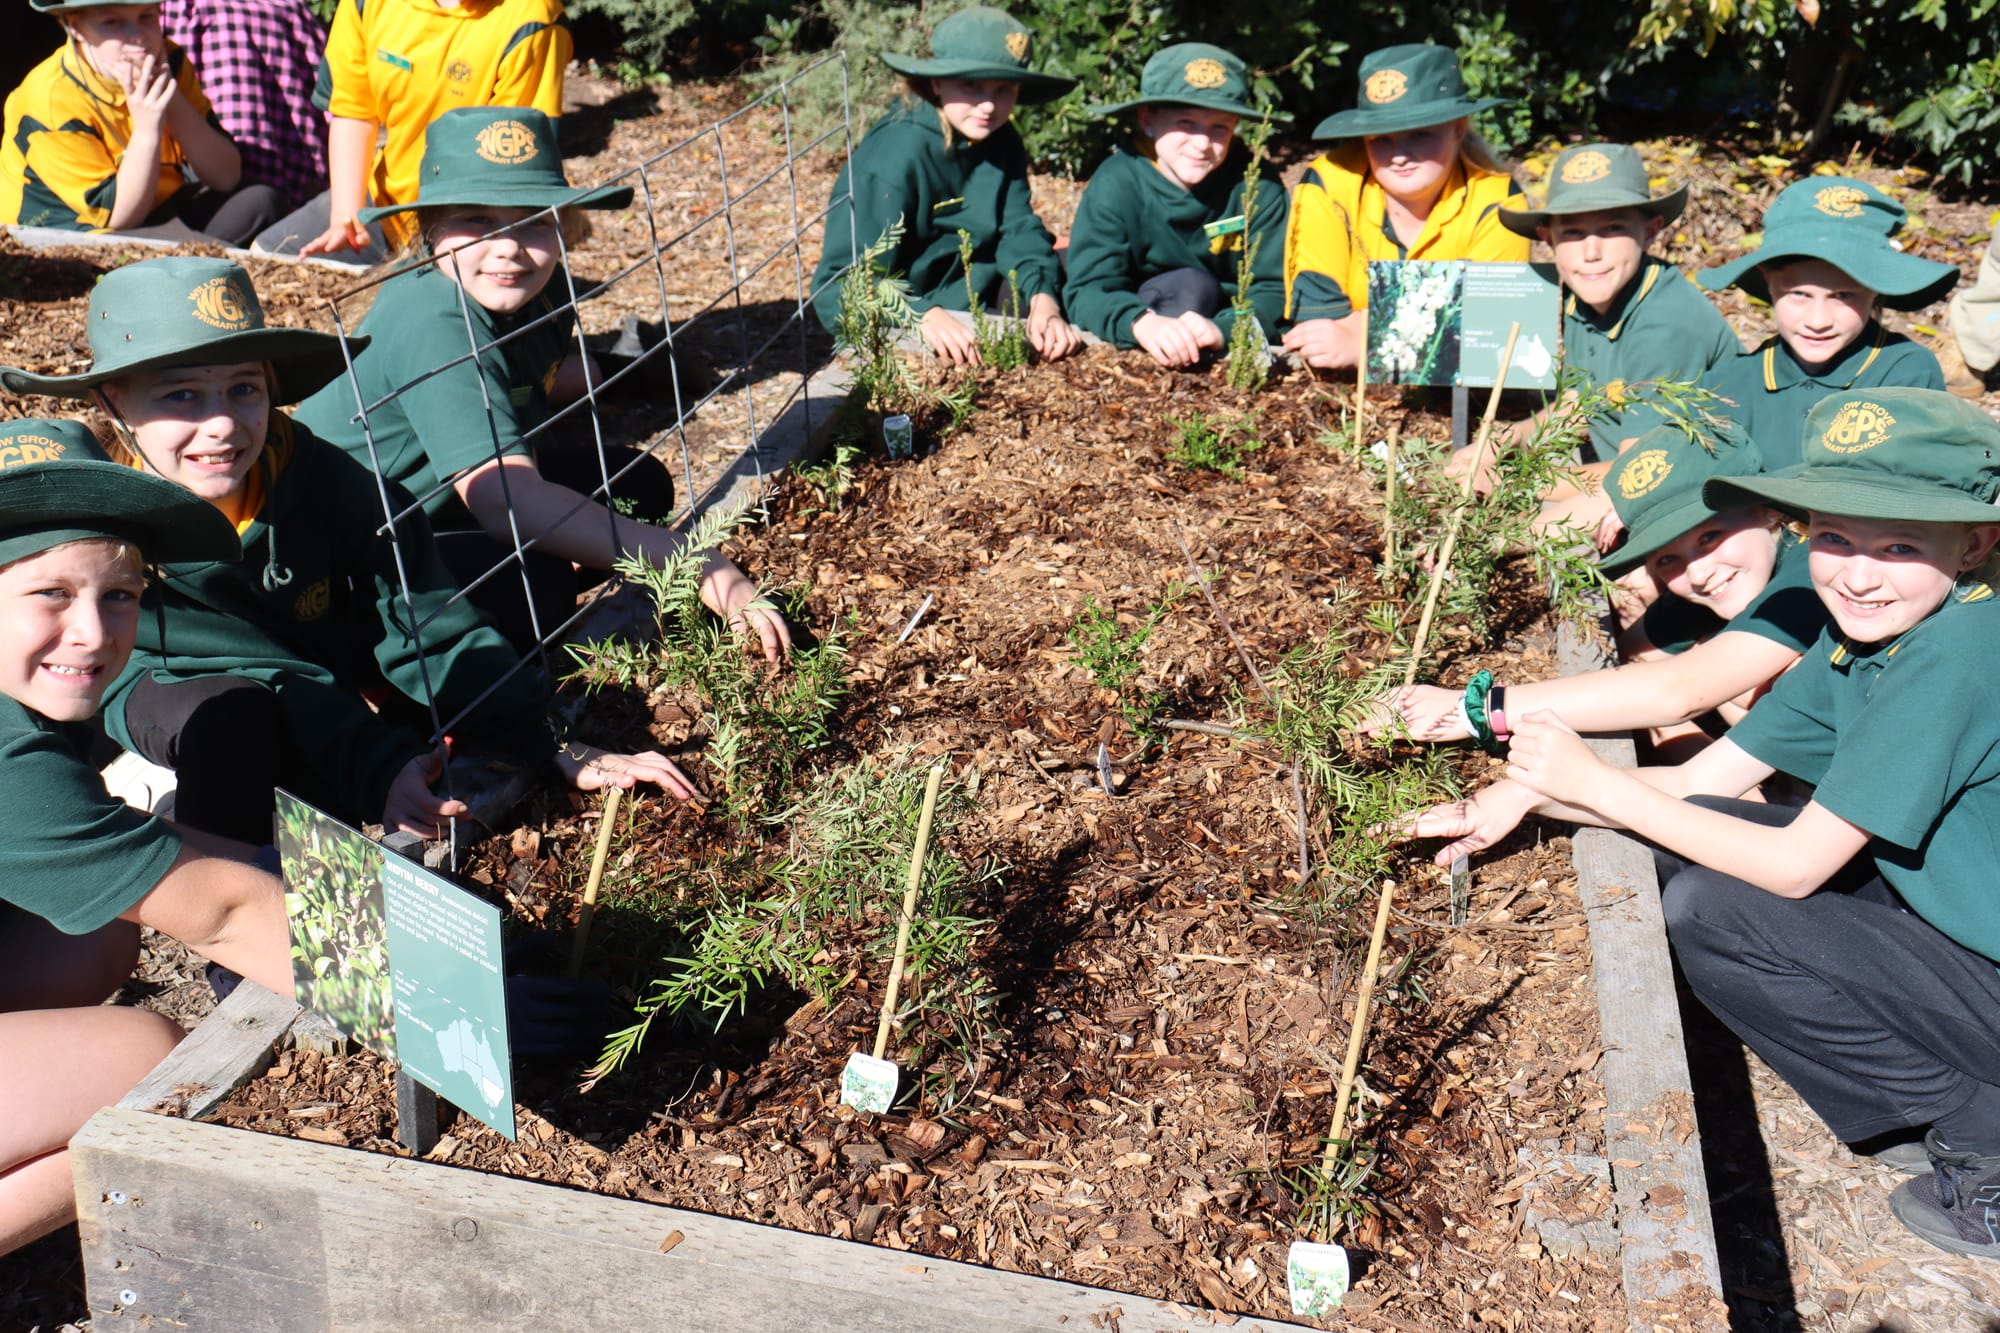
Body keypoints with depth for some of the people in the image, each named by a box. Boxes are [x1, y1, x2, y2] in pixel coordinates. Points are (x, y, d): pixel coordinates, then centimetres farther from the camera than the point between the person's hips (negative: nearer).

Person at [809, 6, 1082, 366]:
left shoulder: (1001, 142, -1)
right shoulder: (892, 160, -23)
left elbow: (1019, 231, -11)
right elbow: (842, 286, -28)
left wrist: (1044, 300, -33)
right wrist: (925, 317, -46)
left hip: (980, 308, 7)